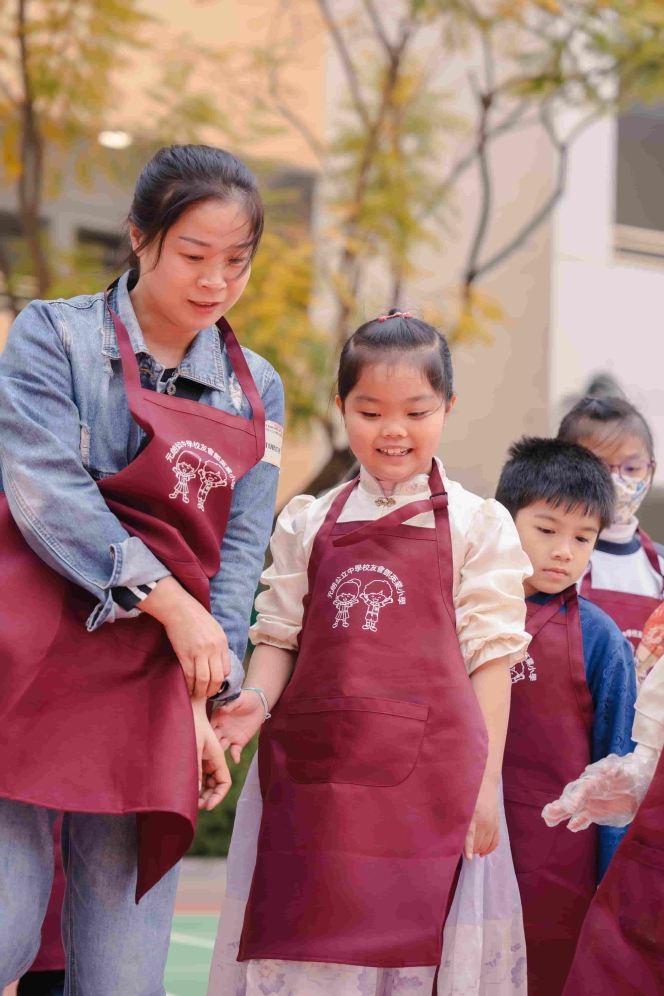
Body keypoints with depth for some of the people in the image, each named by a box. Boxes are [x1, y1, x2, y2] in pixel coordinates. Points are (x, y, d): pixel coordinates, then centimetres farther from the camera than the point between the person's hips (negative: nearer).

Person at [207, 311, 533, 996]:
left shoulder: (477, 524, 5)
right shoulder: (307, 523, 12)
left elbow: (490, 653, 2)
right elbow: (279, 635, 12)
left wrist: (485, 780, -4)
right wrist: (257, 700, -9)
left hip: (429, 772, -2)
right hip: (311, 772, 2)